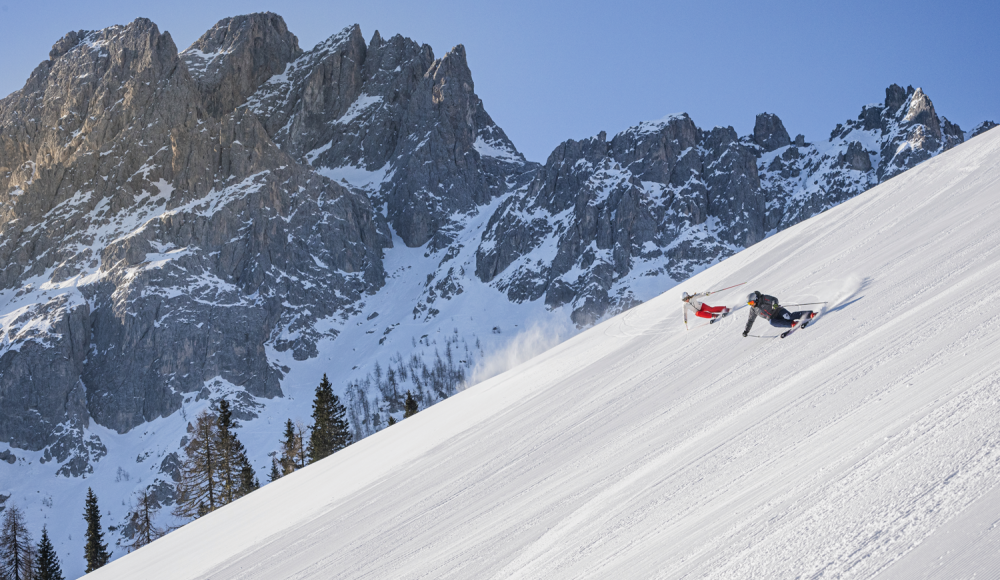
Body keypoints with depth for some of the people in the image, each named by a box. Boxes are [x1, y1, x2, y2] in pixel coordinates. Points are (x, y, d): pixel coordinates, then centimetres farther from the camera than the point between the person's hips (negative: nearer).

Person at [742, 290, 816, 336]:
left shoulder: (764, 299, -7)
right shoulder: (753, 309, 10)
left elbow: (774, 299, -15)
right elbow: (750, 320, 19)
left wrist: (774, 304, -38)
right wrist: (746, 330, 16)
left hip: (778, 311, -4)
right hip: (773, 318, 4)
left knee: (790, 316, -30)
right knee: (772, 323, -31)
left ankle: (810, 314, -29)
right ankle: (793, 324, -36)